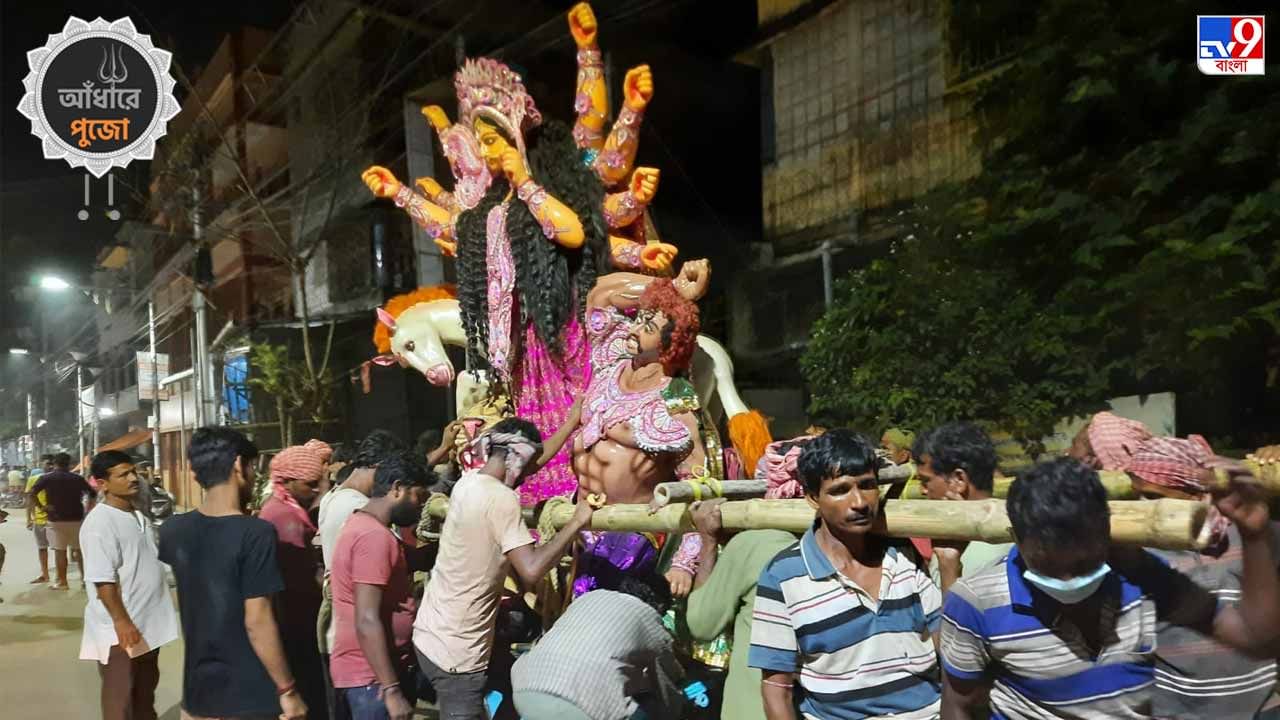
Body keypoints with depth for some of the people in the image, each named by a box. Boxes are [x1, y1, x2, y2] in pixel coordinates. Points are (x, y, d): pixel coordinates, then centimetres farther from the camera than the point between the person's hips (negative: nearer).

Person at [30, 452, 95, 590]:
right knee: (80, 550, 12)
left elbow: (31, 494, -15)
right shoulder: (78, 478, 5)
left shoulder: (46, 478, -2)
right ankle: (84, 578, 15)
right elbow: (92, 493, 5)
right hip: (77, 519, 2)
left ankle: (62, 582, 7)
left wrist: (42, 506, -6)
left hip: (56, 520, -2)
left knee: (60, 551, 4)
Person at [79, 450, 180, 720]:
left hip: (147, 623, 8)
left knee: (146, 688, 22)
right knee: (120, 697, 4)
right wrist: (121, 621, -25)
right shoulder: (99, 522, -18)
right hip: (119, 628, -8)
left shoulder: (138, 517, 9)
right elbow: (102, 580, -23)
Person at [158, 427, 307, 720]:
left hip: (198, 689, 6)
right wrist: (287, 690, -13)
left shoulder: (173, 530, -1)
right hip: (249, 696, -6)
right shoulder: (255, 533, -21)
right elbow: (257, 621, -21)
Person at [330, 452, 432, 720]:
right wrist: (391, 690, -24)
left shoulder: (361, 525, 11)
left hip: (365, 671, 10)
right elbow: (367, 622, -25)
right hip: (372, 676, -10)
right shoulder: (374, 535, -21)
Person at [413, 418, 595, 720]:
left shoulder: (469, 481, 2)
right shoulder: (501, 499, -23)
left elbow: (534, 459, 17)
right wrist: (577, 522, -22)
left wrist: (572, 420, 20)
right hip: (455, 652, -9)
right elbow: (531, 570, -31)